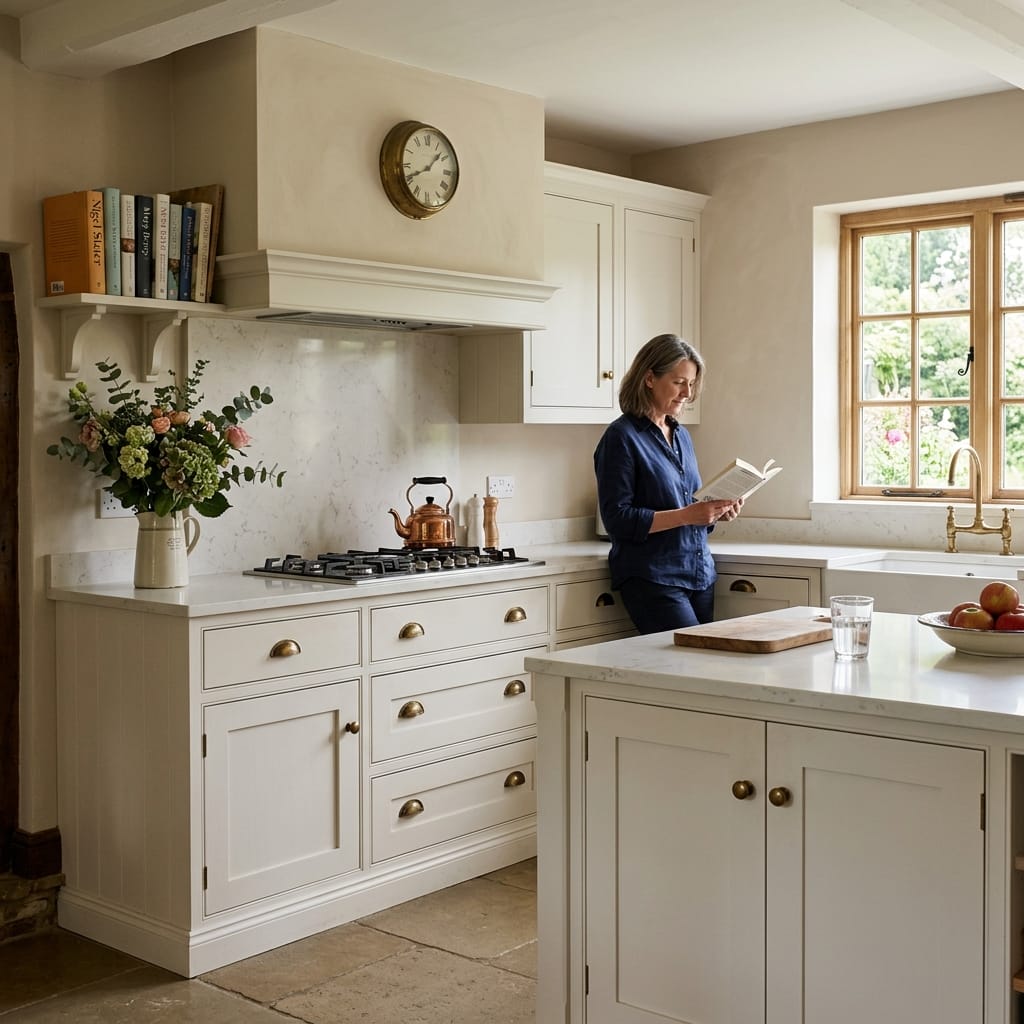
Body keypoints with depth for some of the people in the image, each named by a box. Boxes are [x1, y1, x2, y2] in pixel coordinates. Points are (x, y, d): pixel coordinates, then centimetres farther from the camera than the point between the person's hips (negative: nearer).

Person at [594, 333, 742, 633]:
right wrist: (686, 515, -21)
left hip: (699, 573, 8)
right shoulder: (621, 437, -8)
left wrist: (716, 512, 0)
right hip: (652, 578, -8)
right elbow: (618, 519, -15)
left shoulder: (681, 435, 15)